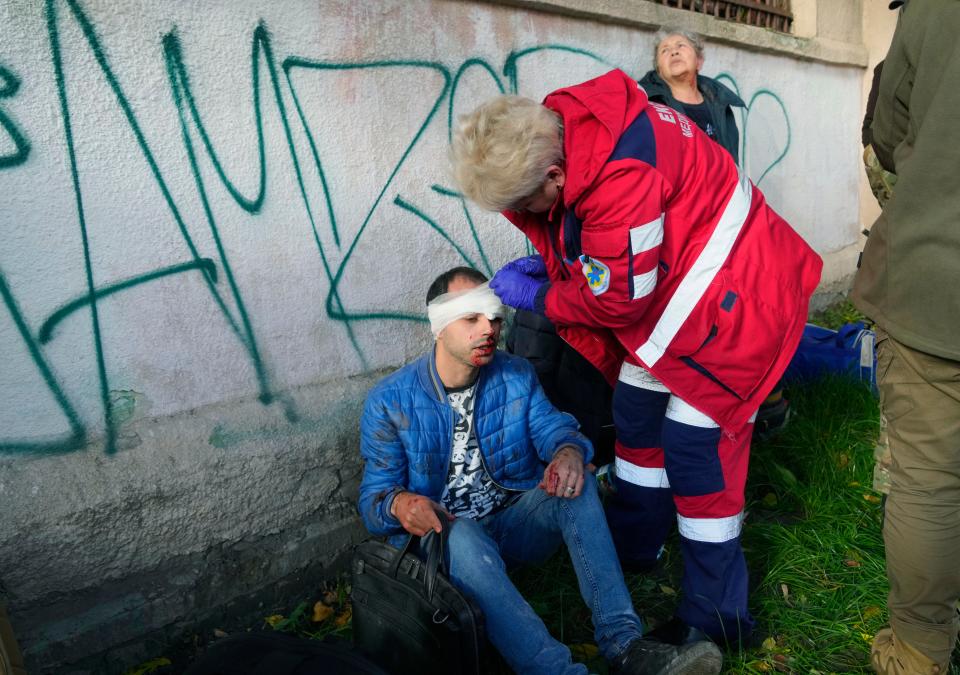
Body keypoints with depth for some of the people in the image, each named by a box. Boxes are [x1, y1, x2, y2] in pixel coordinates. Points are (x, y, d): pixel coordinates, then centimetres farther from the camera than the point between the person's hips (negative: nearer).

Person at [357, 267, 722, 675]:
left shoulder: (516, 375, 4)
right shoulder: (389, 401, -7)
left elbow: (552, 426, -4)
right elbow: (373, 496, -8)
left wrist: (569, 450, -30)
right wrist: (399, 502, -34)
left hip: (516, 522, 4)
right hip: (445, 533, -3)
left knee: (574, 480, -25)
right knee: (462, 535, -38)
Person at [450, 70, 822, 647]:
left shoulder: (621, 178, -36)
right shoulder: (553, 131, -6)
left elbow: (617, 301, -24)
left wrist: (536, 295, -10)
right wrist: (545, 262, -3)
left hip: (731, 295, -9)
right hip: (666, 289, 10)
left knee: (694, 447, -7)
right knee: (636, 413, 15)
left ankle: (717, 618, 10)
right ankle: (633, 545, 36)